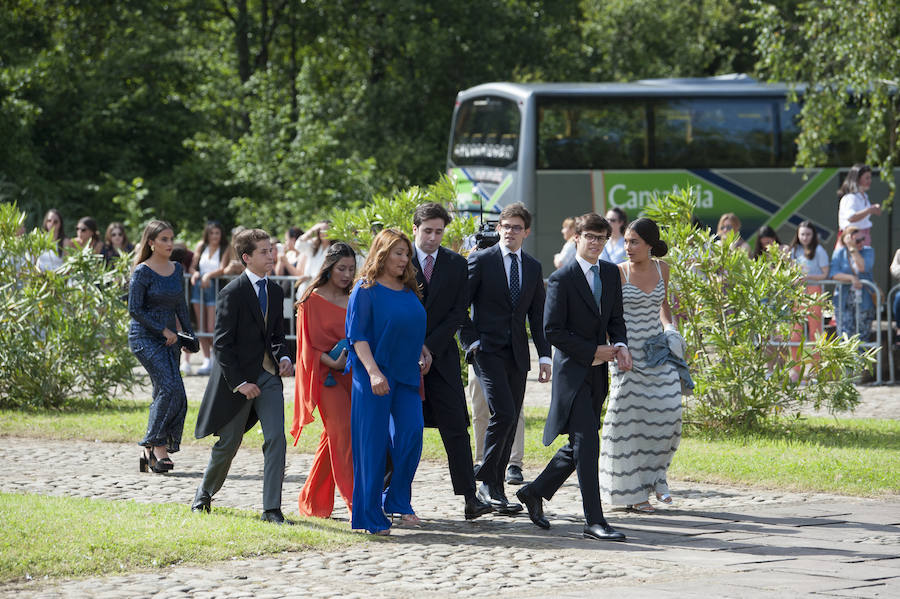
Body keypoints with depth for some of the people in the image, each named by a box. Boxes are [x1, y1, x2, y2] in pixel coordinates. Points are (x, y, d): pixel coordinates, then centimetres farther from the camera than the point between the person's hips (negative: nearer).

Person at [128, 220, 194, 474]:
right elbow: (135, 309, -12)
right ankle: (157, 445, -13)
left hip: (169, 339, 7)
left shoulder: (176, 269, 12)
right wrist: (164, 331, -14)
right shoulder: (143, 272, -8)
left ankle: (150, 451, 10)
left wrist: (189, 334, 9)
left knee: (165, 394, 3)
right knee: (170, 386, -20)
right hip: (145, 337, -7)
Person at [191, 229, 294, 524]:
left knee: (276, 438, -10)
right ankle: (204, 494, 34)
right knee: (228, 444, 8)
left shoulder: (274, 291, 8)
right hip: (237, 375, -5)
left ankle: (272, 509, -9)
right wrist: (239, 382, -18)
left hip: (268, 375, 5)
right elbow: (222, 344, -14)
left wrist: (283, 357, -2)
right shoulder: (232, 293, -13)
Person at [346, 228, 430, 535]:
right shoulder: (366, 290, -6)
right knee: (374, 443, -3)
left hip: (406, 373, 6)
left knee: (411, 434, -4)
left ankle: (398, 502, 12)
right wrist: (373, 371, -21)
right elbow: (357, 336, -11)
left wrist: (422, 352, 7)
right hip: (376, 377, -6)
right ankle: (371, 517, 2)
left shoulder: (408, 290, 13)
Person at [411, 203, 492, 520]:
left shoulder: (456, 264, 6)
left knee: (456, 428, -4)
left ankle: (469, 498, -7)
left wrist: (429, 347, -9)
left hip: (442, 357, 1)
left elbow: (457, 312, 1)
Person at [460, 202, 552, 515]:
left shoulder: (533, 267, 13)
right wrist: (471, 342, -9)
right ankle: (488, 484, -7)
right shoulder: (481, 261, -2)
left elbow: (538, 315, 15)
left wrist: (545, 356, 9)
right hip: (487, 349, -5)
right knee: (503, 414, -17)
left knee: (510, 422, 3)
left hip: (517, 354, 5)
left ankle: (494, 488, 11)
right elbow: (459, 306, -1)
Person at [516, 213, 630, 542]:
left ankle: (535, 492, 32)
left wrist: (620, 346, -4)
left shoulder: (611, 273, 11)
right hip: (572, 369, -7)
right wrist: (593, 351, -14)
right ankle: (594, 521, -13)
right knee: (587, 442, -13)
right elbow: (553, 330, -12)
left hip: (597, 373, 7)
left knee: (580, 445, 13)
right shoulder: (562, 279, -10)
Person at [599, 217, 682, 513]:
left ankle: (656, 474, 13)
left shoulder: (661, 269, 5)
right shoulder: (618, 273, -7)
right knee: (631, 418, -3)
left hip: (657, 349, 4)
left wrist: (670, 328, 8)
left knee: (668, 408, -9)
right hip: (628, 352, -4)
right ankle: (632, 491, 6)